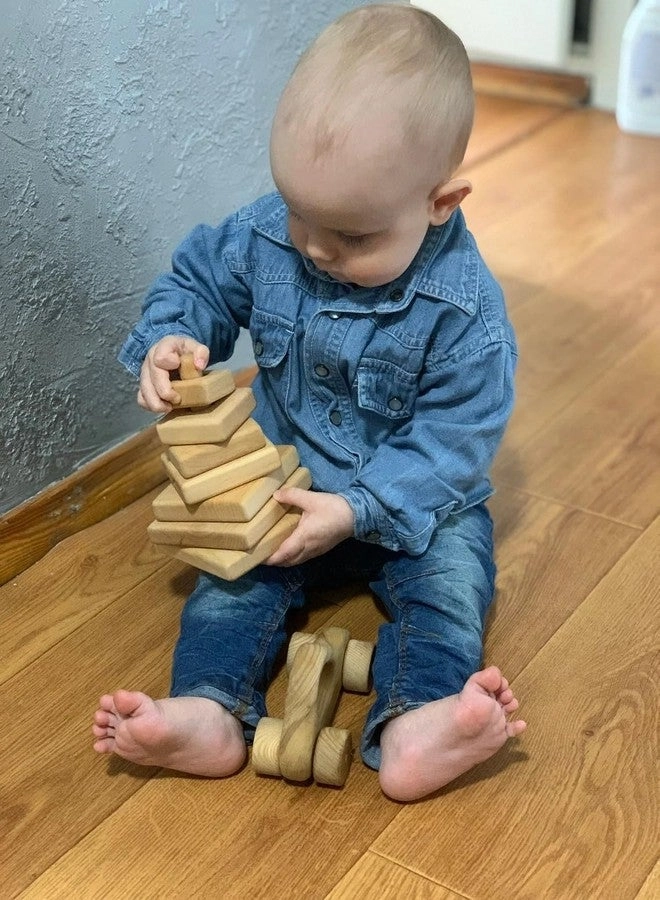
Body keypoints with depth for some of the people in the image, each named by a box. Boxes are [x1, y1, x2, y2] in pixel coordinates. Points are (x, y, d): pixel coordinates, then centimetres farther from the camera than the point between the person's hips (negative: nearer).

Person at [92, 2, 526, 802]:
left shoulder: (463, 309, -24)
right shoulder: (265, 236, -12)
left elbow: (453, 438, -22)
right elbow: (197, 279, 4)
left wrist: (359, 510, -32)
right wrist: (169, 338, -19)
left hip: (414, 504, -3)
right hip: (282, 482, 3)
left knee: (449, 575, -27)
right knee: (234, 573, -19)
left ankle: (412, 729, -45)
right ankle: (209, 711, -35)